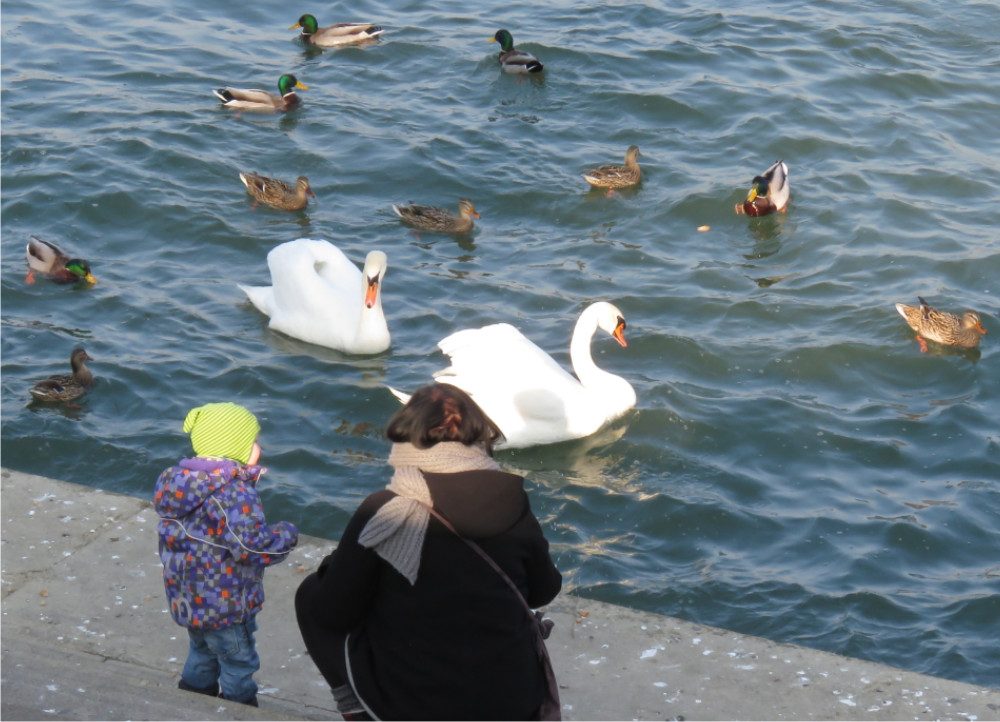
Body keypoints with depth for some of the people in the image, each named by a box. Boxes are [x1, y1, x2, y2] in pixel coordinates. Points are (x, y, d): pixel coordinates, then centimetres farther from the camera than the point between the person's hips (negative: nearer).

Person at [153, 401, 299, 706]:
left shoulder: (176, 481, -2)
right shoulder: (235, 495, -28)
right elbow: (254, 549, -32)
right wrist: (287, 533, -11)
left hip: (186, 598, 8)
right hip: (224, 605, -8)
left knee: (202, 654, 27)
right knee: (238, 664, 11)